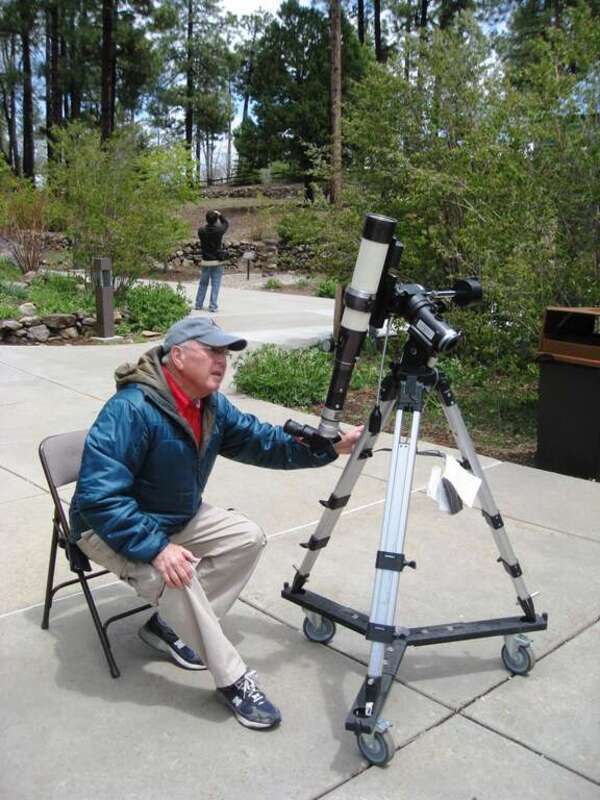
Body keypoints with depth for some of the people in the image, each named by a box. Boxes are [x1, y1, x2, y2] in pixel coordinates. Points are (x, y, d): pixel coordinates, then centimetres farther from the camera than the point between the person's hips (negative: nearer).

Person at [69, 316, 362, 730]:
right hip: (113, 527, -8)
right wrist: (156, 548, -40)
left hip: (179, 518, 8)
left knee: (248, 537, -2)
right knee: (173, 573, -33)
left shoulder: (213, 405, -5)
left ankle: (170, 625, 4)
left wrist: (330, 446, -16)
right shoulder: (131, 409, -31)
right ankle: (232, 679, -16)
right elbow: (98, 496, -34)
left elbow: (261, 439, -3)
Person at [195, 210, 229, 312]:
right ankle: (212, 306, -1)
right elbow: (226, 223, 10)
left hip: (205, 262, 3)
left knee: (203, 284, 14)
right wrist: (220, 215, 16)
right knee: (215, 285, 2)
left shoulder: (201, 230, -6)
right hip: (217, 262, -3)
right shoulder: (219, 230, -10)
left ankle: (198, 304, 18)